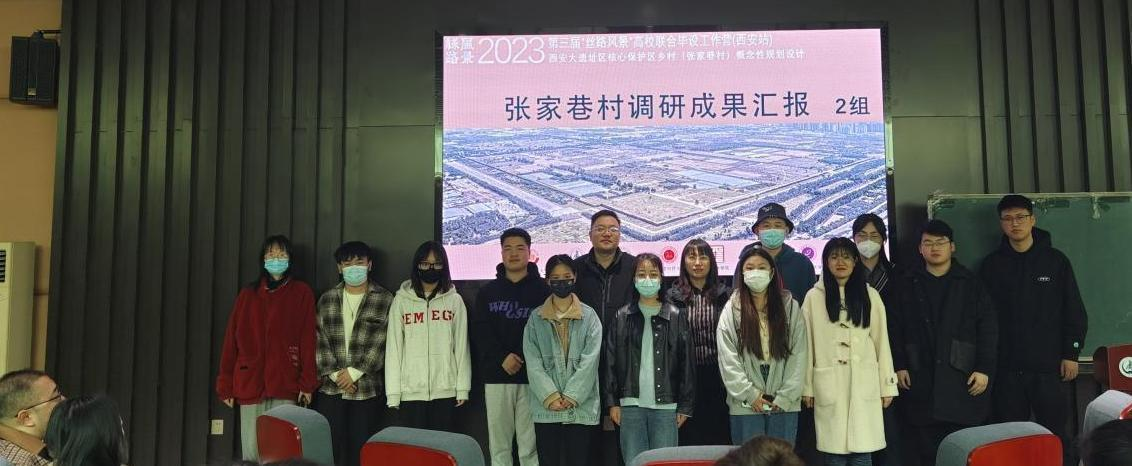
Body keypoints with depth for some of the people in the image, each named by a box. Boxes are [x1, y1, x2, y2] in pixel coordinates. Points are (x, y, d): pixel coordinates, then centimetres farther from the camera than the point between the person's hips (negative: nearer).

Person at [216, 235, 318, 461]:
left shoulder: (302, 293, 5)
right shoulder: (248, 294, 12)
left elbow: (308, 340, 0)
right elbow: (232, 340, 10)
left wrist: (307, 383, -6)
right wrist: (225, 385, 5)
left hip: (286, 385, -2)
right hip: (250, 384, 3)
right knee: (251, 452, 3)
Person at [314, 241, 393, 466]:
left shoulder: (385, 300, 0)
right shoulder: (327, 299, 10)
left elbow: (382, 343, -7)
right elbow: (320, 340, 4)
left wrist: (354, 372, -12)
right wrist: (334, 374, -7)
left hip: (367, 389, -2)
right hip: (330, 388, 3)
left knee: (361, 448, 2)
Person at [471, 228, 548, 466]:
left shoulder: (543, 290, 4)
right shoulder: (488, 291, 12)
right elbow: (480, 331, 3)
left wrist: (525, 359, -13)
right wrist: (502, 357, -12)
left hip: (532, 375, -2)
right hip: (497, 376, 3)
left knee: (530, 444, -1)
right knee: (499, 444, 6)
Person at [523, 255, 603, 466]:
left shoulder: (589, 316, 3)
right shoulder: (536, 318, 6)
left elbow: (589, 360, -5)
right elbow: (533, 363, -2)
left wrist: (571, 397, -13)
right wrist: (550, 396, -13)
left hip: (581, 406, -1)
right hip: (546, 407, 1)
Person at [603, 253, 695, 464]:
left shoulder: (675, 317, 4)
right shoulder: (621, 317, 6)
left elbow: (686, 364, 3)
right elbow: (610, 362, 6)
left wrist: (685, 405, -1)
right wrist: (612, 401, 0)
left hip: (666, 406, -1)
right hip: (631, 405, 1)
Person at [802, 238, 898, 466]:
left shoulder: (870, 295, 7)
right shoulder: (814, 297, 3)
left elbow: (881, 342, 7)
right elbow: (807, 345, 4)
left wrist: (887, 385, 5)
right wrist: (807, 387, 2)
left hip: (864, 384, 1)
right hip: (829, 385, 0)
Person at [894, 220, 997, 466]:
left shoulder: (971, 283, 7)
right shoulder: (909, 286, 10)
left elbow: (988, 328, 3)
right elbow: (897, 330, 10)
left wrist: (984, 369, -5)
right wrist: (899, 365, 1)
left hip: (963, 381, -1)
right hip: (921, 383, 1)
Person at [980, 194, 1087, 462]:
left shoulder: (1055, 260, 3)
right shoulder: (992, 264, 5)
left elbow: (1074, 311, 4)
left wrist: (1071, 353, -2)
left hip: (1048, 364, -1)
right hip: (1007, 366, 1)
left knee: (1054, 432, 4)